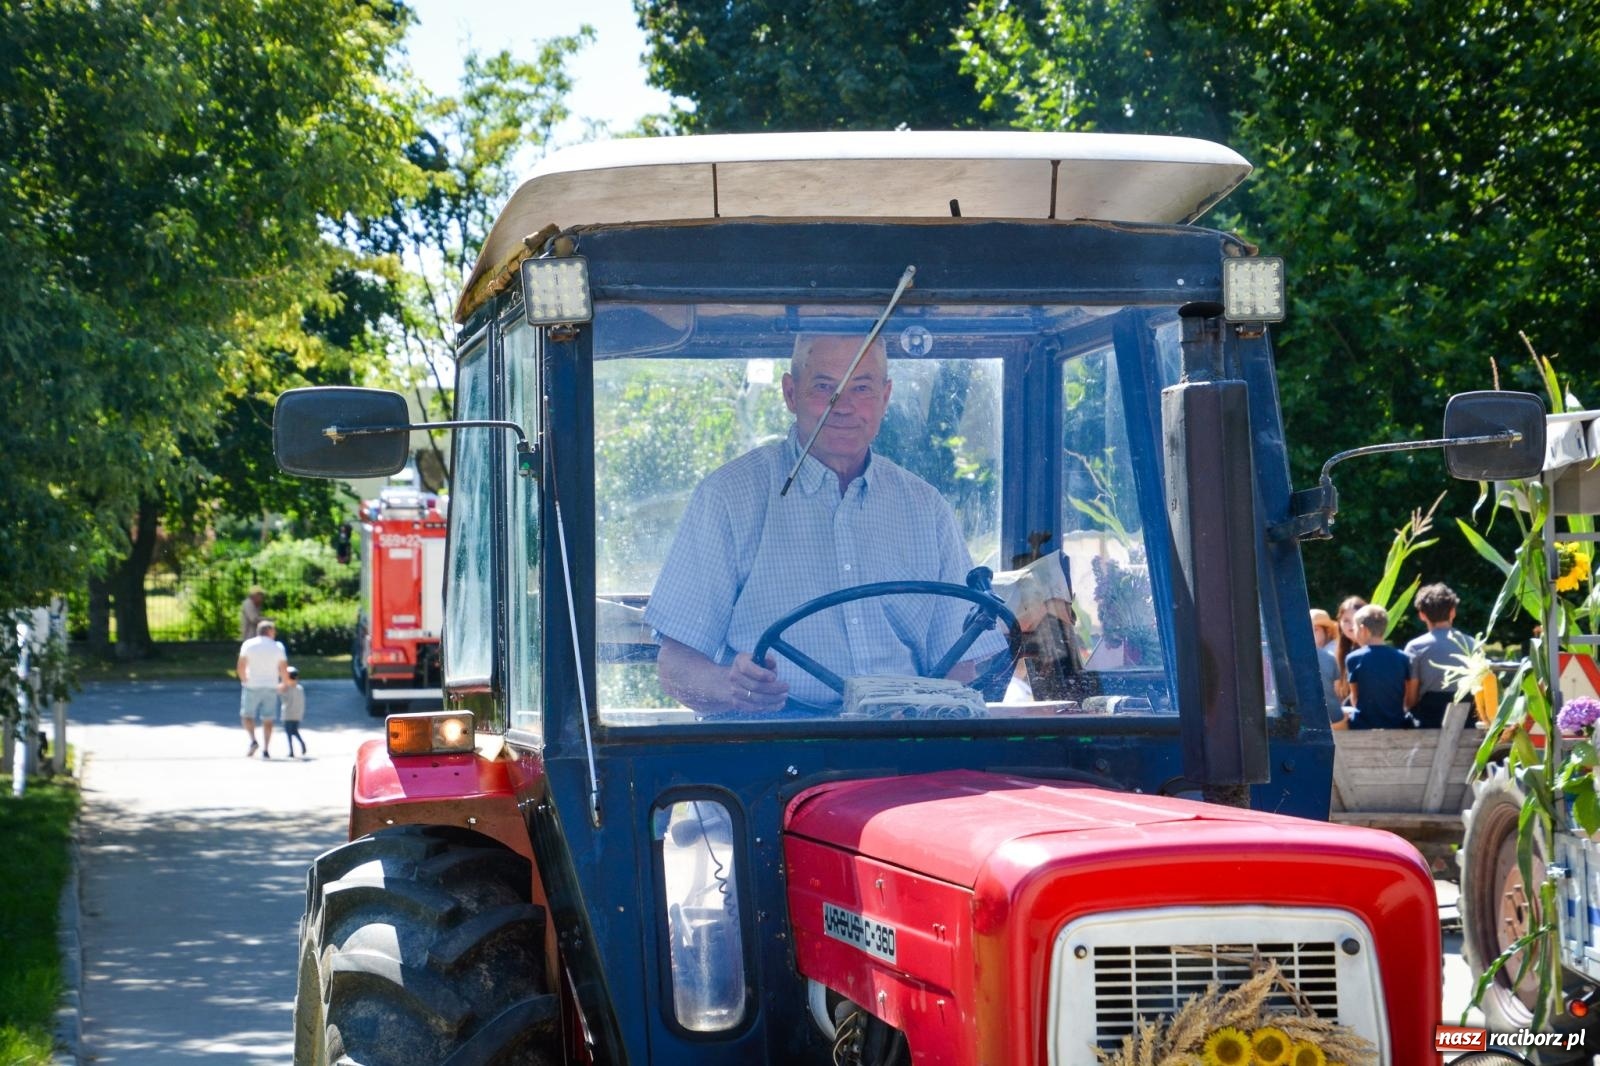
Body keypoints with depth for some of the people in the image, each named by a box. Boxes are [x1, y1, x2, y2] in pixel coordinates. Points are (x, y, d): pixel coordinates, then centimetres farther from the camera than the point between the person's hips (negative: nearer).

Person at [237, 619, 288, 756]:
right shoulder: (278, 647, 1)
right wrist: (284, 684, 13)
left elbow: (241, 667, -10)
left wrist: (244, 681, 5)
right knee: (267, 719, 7)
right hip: (271, 687, 1)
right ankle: (265, 749, 0)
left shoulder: (248, 645, -1)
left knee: (247, 715, 11)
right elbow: (284, 670, -3)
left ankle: (253, 740, -11)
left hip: (252, 687, -1)